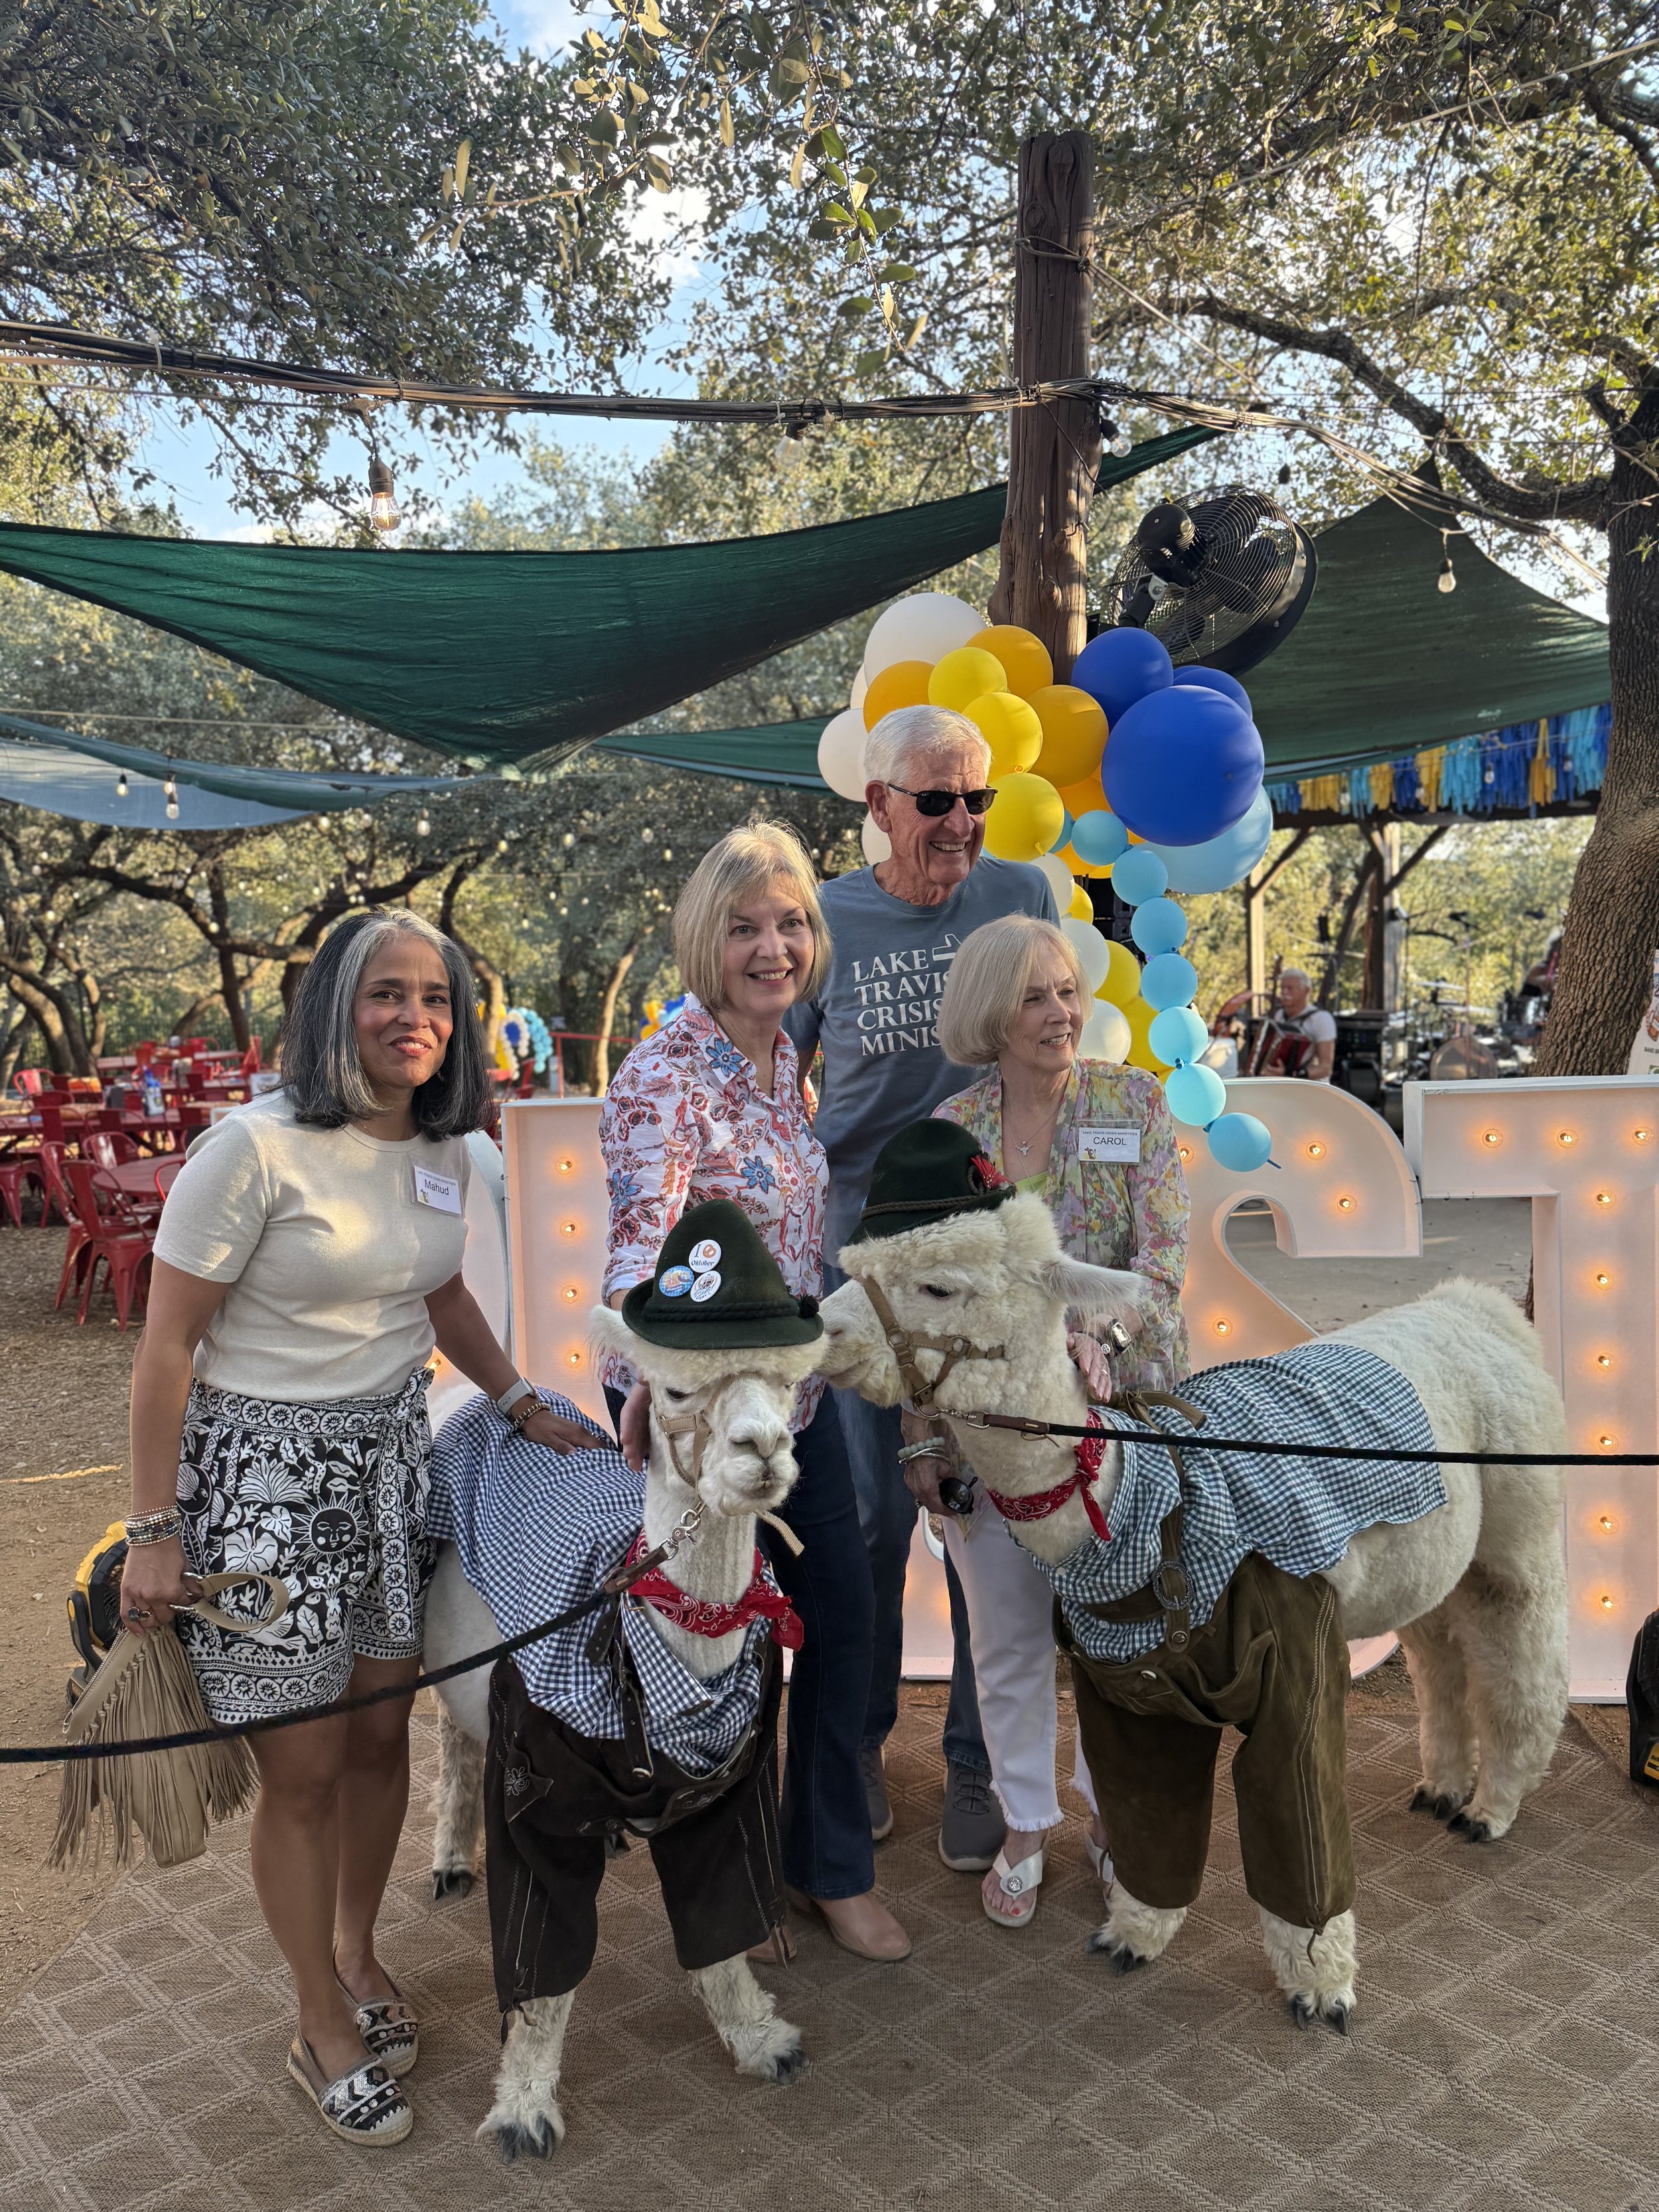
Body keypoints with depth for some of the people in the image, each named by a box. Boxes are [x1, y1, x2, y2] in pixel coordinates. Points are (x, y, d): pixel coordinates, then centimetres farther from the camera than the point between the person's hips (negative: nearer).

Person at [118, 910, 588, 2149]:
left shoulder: (443, 1150, 2)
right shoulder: (257, 1147, -18)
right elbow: (167, 1345, -14)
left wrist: (522, 1402, 10)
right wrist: (155, 1529, -12)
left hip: (394, 1457, 6)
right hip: (263, 1464, -6)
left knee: (382, 1730, 15)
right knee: (304, 1767, 6)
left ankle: (356, 1953, 41)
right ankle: (326, 2031, 27)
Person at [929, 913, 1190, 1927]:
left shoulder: (1137, 1103, -3)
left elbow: (1164, 1252, -12)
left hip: (1118, 1400, 0)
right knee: (1009, 1634, 11)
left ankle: (1113, 1809, 37)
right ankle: (1025, 1824, 33)